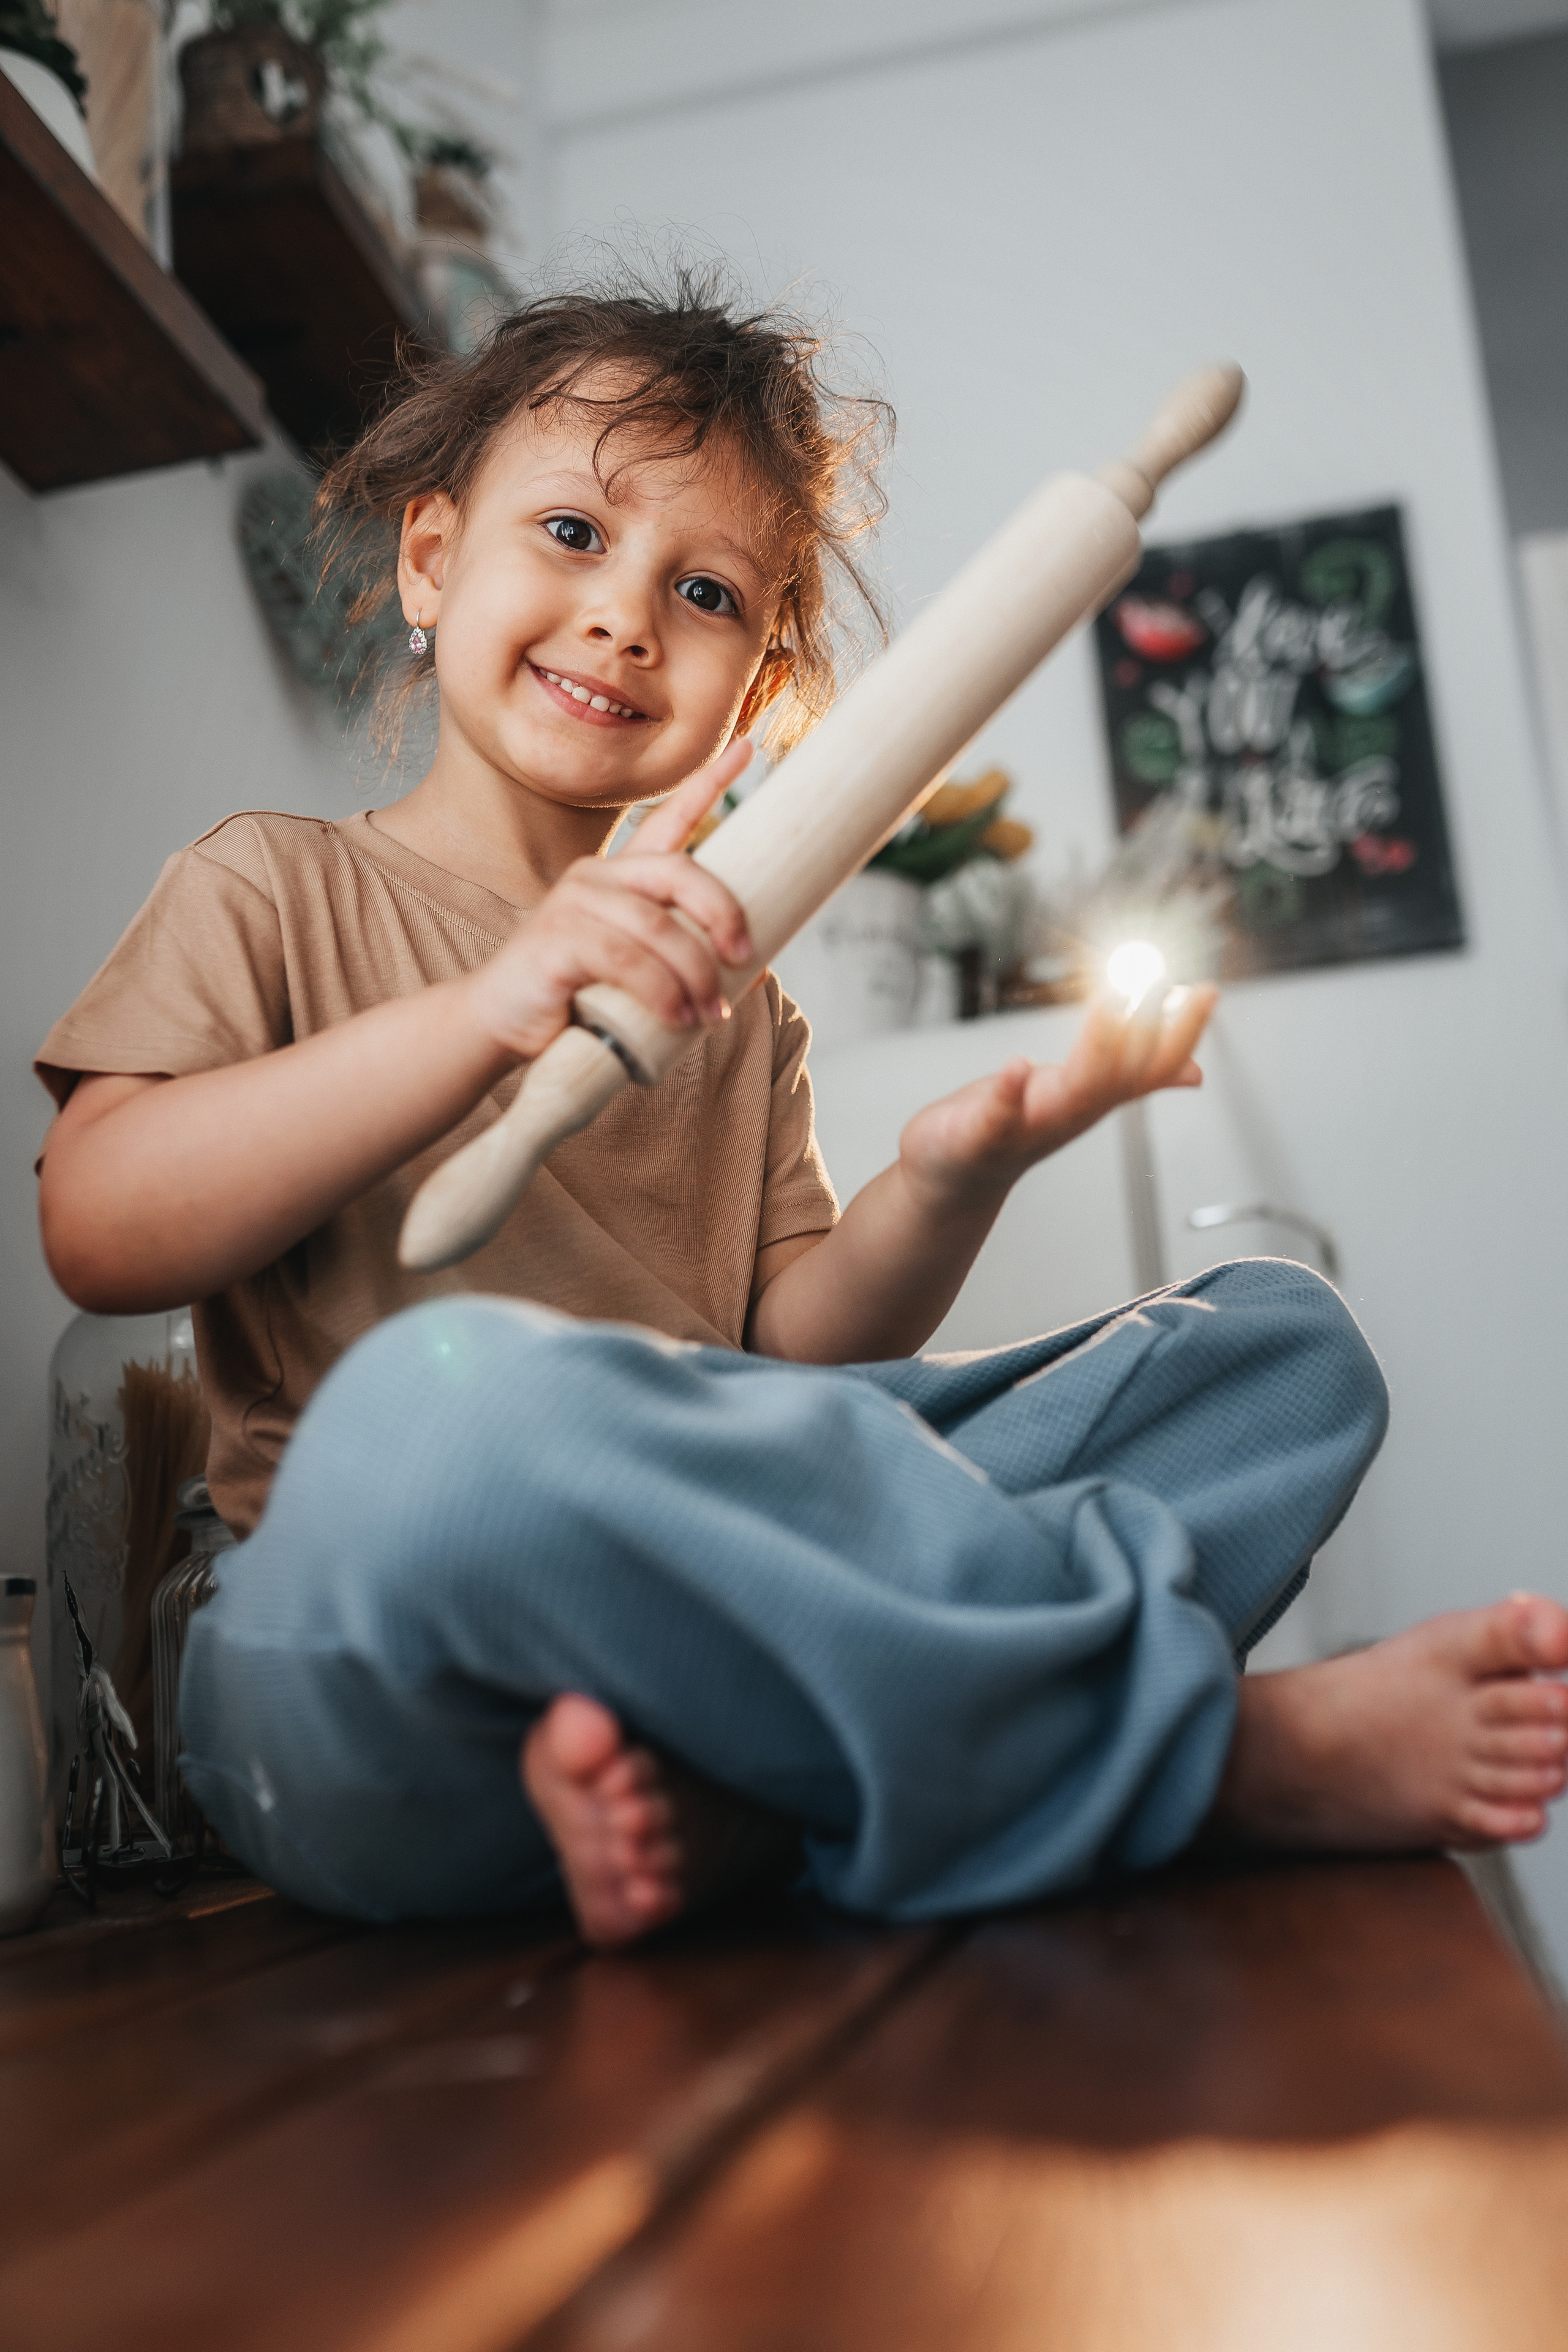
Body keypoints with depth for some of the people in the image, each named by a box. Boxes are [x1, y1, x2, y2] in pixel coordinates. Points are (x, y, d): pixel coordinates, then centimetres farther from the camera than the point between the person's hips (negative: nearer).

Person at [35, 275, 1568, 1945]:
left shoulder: (728, 1000, 21)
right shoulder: (272, 892, 10)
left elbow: (792, 1347, 12)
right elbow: (94, 1231, -7)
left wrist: (943, 1185, -8)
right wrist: (485, 1015, -18)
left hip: (730, 1593, 5)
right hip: (385, 1667, -4)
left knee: (1285, 1337, -3)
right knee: (448, 1396, -40)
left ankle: (740, 1796, -26)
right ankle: (1213, 1733, -20)